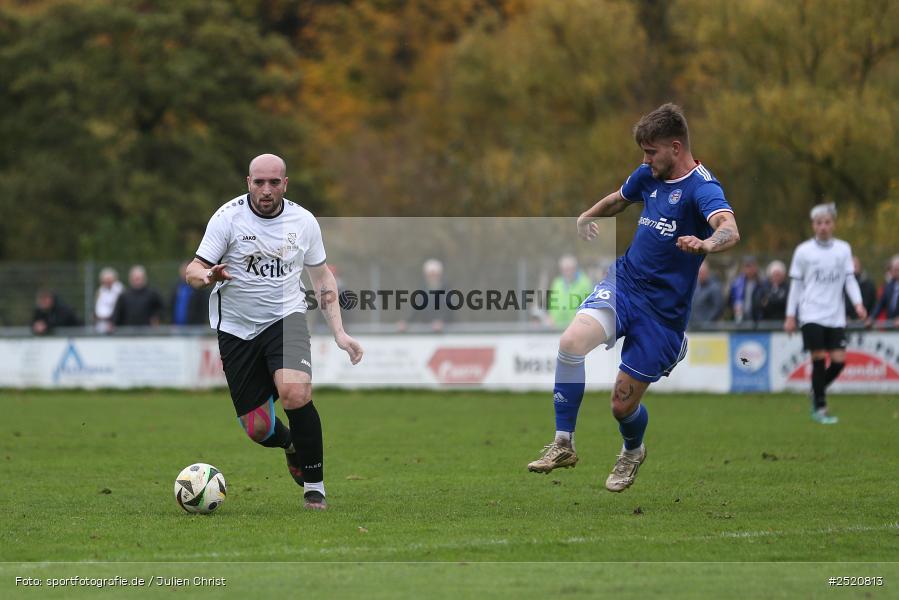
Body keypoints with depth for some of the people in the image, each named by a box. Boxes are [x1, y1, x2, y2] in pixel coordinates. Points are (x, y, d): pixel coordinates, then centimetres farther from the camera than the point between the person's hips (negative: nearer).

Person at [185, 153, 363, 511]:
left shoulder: (303, 221, -1)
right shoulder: (228, 217, -9)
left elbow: (322, 276, 12)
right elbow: (194, 270, -11)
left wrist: (339, 333, 4)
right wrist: (209, 275, -37)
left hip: (285, 317, 0)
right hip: (236, 329, 0)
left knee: (295, 395, -28)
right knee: (257, 429, -1)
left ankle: (314, 487, -10)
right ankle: (290, 444, 39)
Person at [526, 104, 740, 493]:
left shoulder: (701, 188, -17)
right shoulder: (648, 175, 6)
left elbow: (730, 230, -38)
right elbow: (619, 199, 30)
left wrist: (706, 244, -58)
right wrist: (588, 216, 41)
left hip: (663, 311, -5)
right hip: (622, 284, 5)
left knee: (623, 405, 2)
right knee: (572, 342, -26)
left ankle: (633, 452, 39)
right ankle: (563, 445, -15)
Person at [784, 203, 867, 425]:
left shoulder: (843, 249, 8)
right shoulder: (803, 251, 2)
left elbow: (849, 279, 6)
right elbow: (796, 284, 7)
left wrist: (858, 303, -10)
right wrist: (790, 316, 5)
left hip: (836, 316, 3)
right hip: (812, 314, -3)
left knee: (839, 360, -4)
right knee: (819, 358, -8)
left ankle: (817, 391, 22)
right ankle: (820, 407, 1)